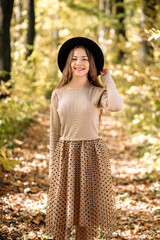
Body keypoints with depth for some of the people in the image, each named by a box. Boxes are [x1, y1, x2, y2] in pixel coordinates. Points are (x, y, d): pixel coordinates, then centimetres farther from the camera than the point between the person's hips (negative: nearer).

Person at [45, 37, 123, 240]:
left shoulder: (98, 92, -1)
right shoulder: (59, 94, 6)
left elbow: (116, 106, -25)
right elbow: (54, 132, 9)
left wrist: (107, 79, -9)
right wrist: (52, 167, 7)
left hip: (92, 154, -2)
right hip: (65, 154, 2)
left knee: (87, 206, 4)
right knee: (63, 209, 3)